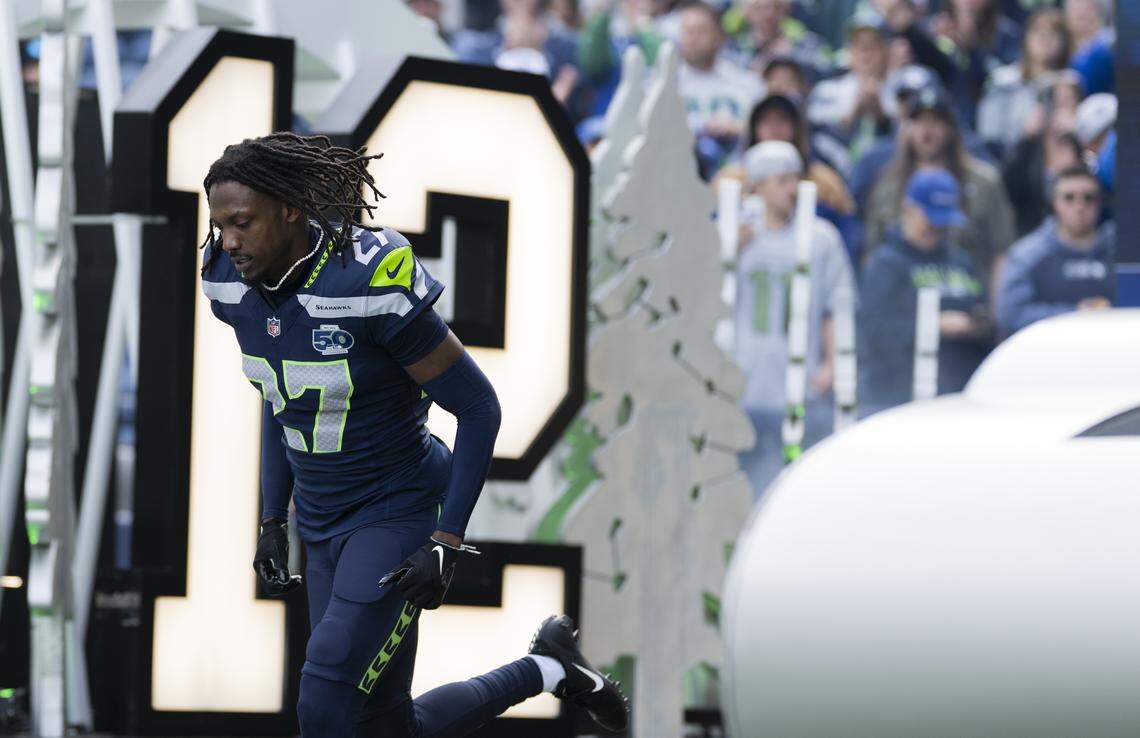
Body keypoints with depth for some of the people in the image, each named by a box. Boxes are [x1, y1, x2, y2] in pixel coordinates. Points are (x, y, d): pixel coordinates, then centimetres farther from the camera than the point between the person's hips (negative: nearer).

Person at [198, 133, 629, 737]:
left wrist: (447, 543, -19)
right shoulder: (236, 284, -5)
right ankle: (547, 672, 29)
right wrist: (272, 521, 11)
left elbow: (479, 408, -17)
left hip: (396, 516, -7)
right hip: (321, 523, 7)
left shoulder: (370, 284, -26)